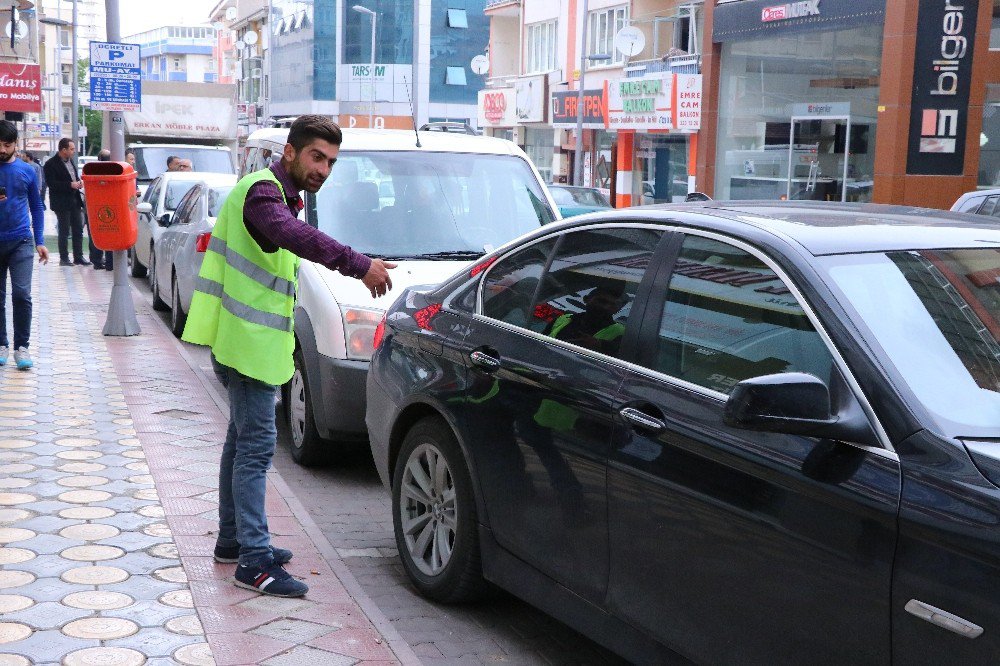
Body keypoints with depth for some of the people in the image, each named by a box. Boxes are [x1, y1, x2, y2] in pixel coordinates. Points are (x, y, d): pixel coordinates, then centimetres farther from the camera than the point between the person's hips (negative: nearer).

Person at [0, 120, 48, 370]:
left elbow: (37, 207, 10)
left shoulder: (27, 171, 4)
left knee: (22, 295, -9)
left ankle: (21, 346, -1)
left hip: (21, 241, -1)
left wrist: (40, 242, 5)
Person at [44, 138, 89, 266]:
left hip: (75, 201, 7)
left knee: (78, 230, 8)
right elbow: (51, 183, -18)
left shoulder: (70, 161, 12)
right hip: (62, 203, -7)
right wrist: (70, 185, -21)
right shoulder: (51, 164, -12)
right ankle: (64, 259, 6)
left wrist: (79, 182, 3)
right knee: (64, 231, -1)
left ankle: (78, 257, 14)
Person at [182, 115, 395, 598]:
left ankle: (233, 539, 29)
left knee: (243, 439, 18)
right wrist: (358, 265, -47)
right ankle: (254, 561, -8)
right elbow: (295, 236, -38)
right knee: (257, 444, -10)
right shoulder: (263, 191, -16)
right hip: (247, 341, -11)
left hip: (247, 339, 11)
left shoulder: (278, 193, 18)